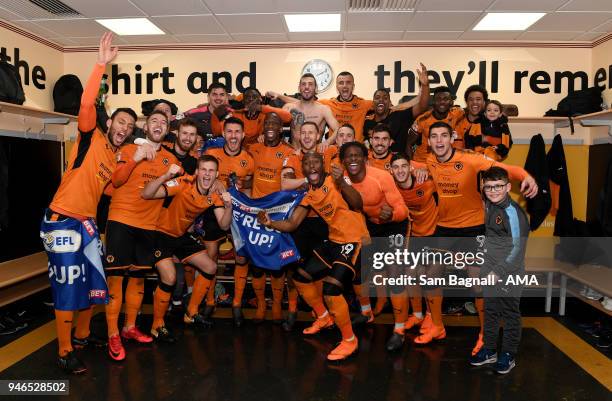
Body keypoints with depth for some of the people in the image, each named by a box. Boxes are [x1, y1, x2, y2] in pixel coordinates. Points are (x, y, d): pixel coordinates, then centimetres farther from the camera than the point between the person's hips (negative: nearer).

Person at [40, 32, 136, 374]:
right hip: (62, 221, -8)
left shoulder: (116, 157, 15)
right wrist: (102, 64, -25)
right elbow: (87, 104, -22)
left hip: (87, 223, 8)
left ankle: (82, 336, 33)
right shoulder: (91, 137, -5)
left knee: (94, 281, 13)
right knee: (68, 287, -3)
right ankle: (65, 353, 10)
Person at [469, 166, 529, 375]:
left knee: (510, 315, 8)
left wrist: (499, 272, -20)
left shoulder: (512, 212, -19)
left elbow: (517, 248, -19)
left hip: (508, 274, -7)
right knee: (490, 312, 17)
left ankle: (508, 355, 23)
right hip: (490, 272, 8)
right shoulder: (489, 205, 3)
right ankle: (489, 351, 31)